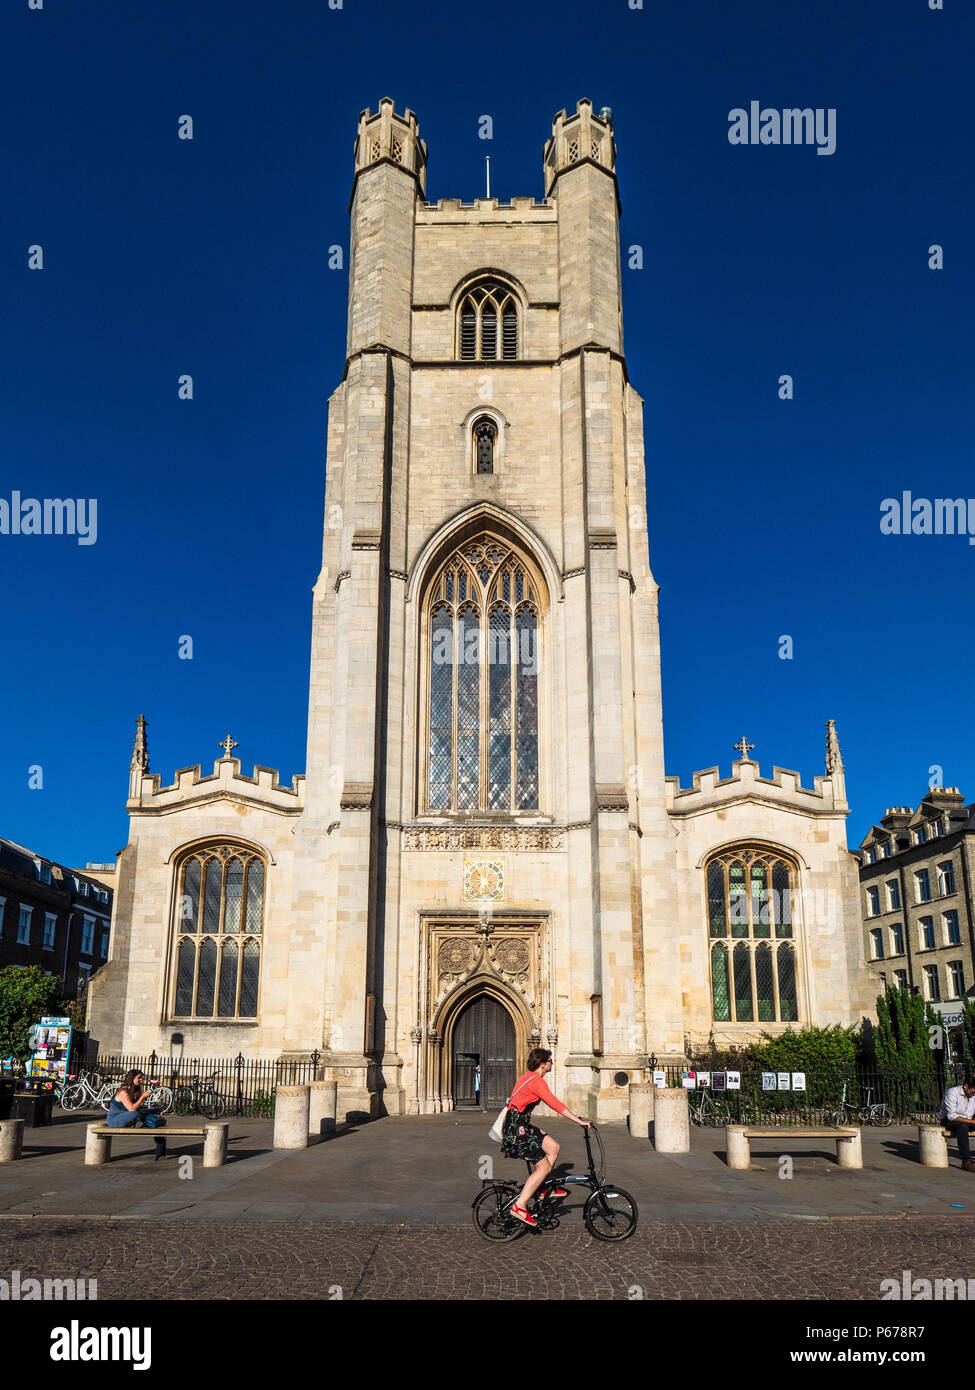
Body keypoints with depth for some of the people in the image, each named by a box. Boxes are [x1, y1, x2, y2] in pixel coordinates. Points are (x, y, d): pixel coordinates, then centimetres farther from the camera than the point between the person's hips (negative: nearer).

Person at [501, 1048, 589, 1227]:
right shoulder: (536, 1080, -16)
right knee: (544, 1166, -8)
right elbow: (554, 1104, -20)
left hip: (521, 1126, 10)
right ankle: (519, 1206, -9)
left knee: (553, 1146, 9)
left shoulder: (528, 1077, 16)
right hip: (516, 1128, -10)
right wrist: (579, 1121, -16)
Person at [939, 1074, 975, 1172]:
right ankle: (966, 1161, -40)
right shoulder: (952, 1092, -19)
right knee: (963, 1126, -39)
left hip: (967, 1121, 6)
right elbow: (951, 1116, -25)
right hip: (948, 1120, -6)